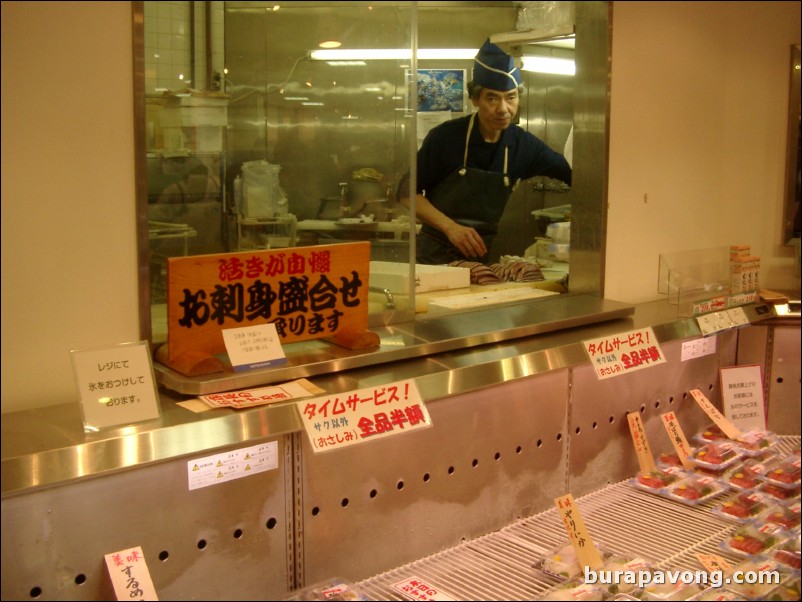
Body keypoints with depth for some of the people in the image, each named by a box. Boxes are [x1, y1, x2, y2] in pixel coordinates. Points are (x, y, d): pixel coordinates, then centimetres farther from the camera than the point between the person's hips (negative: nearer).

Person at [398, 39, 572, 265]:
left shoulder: (524, 145, 1)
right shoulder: (446, 137, -7)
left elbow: (575, 175, 9)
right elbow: (407, 191, -4)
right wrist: (450, 227, -15)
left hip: (486, 256, 3)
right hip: (437, 255, -3)